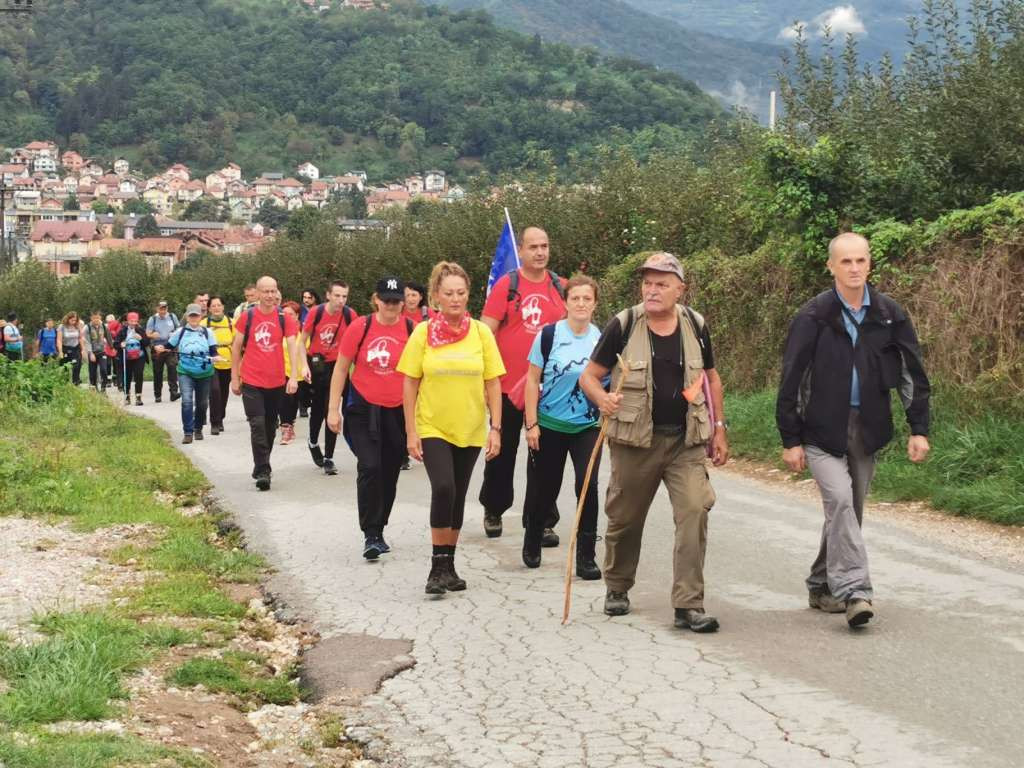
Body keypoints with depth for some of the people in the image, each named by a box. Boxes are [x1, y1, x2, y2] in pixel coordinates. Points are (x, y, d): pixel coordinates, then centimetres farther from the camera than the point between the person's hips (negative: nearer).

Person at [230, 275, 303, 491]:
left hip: (276, 382, 2)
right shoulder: (247, 316, -2)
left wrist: (294, 376, -15)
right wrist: (234, 377, 3)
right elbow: (236, 347, 4)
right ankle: (262, 471, -10)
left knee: (270, 427, 12)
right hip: (251, 382, -2)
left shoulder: (284, 318, -1)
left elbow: (292, 346, -5)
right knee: (258, 425, -10)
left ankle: (261, 467, 27)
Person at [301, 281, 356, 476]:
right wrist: (305, 366, -13)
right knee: (317, 408, 14)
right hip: (316, 364, 0)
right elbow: (302, 341, -4)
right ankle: (313, 443, 42)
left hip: (337, 365, 0)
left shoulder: (350, 315, -12)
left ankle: (328, 458, 1)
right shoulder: (315, 313, -14)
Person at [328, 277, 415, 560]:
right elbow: (341, 368, 2)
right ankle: (371, 535, -9)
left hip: (399, 411, 2)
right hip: (364, 409, -2)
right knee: (369, 468, -14)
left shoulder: (412, 330, -4)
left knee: (389, 473, 10)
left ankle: (378, 531, 26)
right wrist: (333, 409, 0)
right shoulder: (360, 327, -6)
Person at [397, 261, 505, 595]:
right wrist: (410, 431, -6)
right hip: (432, 428, -2)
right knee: (443, 489, -18)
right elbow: (410, 384, -3)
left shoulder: (481, 332, -2)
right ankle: (438, 566, -7)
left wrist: (495, 428, -4)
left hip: (470, 429, 2)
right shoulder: (423, 332, -6)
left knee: (458, 497, 11)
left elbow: (492, 383, 1)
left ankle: (449, 564, 25)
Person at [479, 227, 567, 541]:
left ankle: (544, 521, 9)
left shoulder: (561, 288, 4)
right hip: (509, 386, -2)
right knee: (503, 453, 12)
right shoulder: (506, 286, -5)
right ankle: (493, 510, 29)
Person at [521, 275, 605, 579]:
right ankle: (532, 545, 36)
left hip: (588, 427, 1)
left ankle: (586, 558, -2)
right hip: (549, 425, -1)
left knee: (588, 486, -12)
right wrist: (532, 424, -7)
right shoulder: (549, 335, -7)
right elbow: (533, 380, -4)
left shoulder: (603, 339, -1)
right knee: (544, 489, 10)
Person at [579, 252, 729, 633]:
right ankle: (617, 589, 35)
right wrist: (602, 398, -23)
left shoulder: (695, 326, 4)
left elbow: (711, 378, 16)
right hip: (634, 440, -1)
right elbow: (588, 375, -1)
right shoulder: (623, 325, -5)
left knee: (695, 511, -13)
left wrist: (719, 428, 11)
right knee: (625, 517, 10)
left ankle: (689, 605, -8)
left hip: (686, 441, 1)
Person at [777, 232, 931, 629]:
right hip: (822, 429, -4)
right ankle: (853, 590, -21)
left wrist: (919, 428, 2)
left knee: (848, 511, 10)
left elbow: (913, 372, 8)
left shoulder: (889, 314, 2)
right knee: (839, 499, -20)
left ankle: (822, 586, 25)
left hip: (867, 429, 4)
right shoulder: (813, 317, -7)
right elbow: (791, 380, -5)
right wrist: (790, 439, -6)